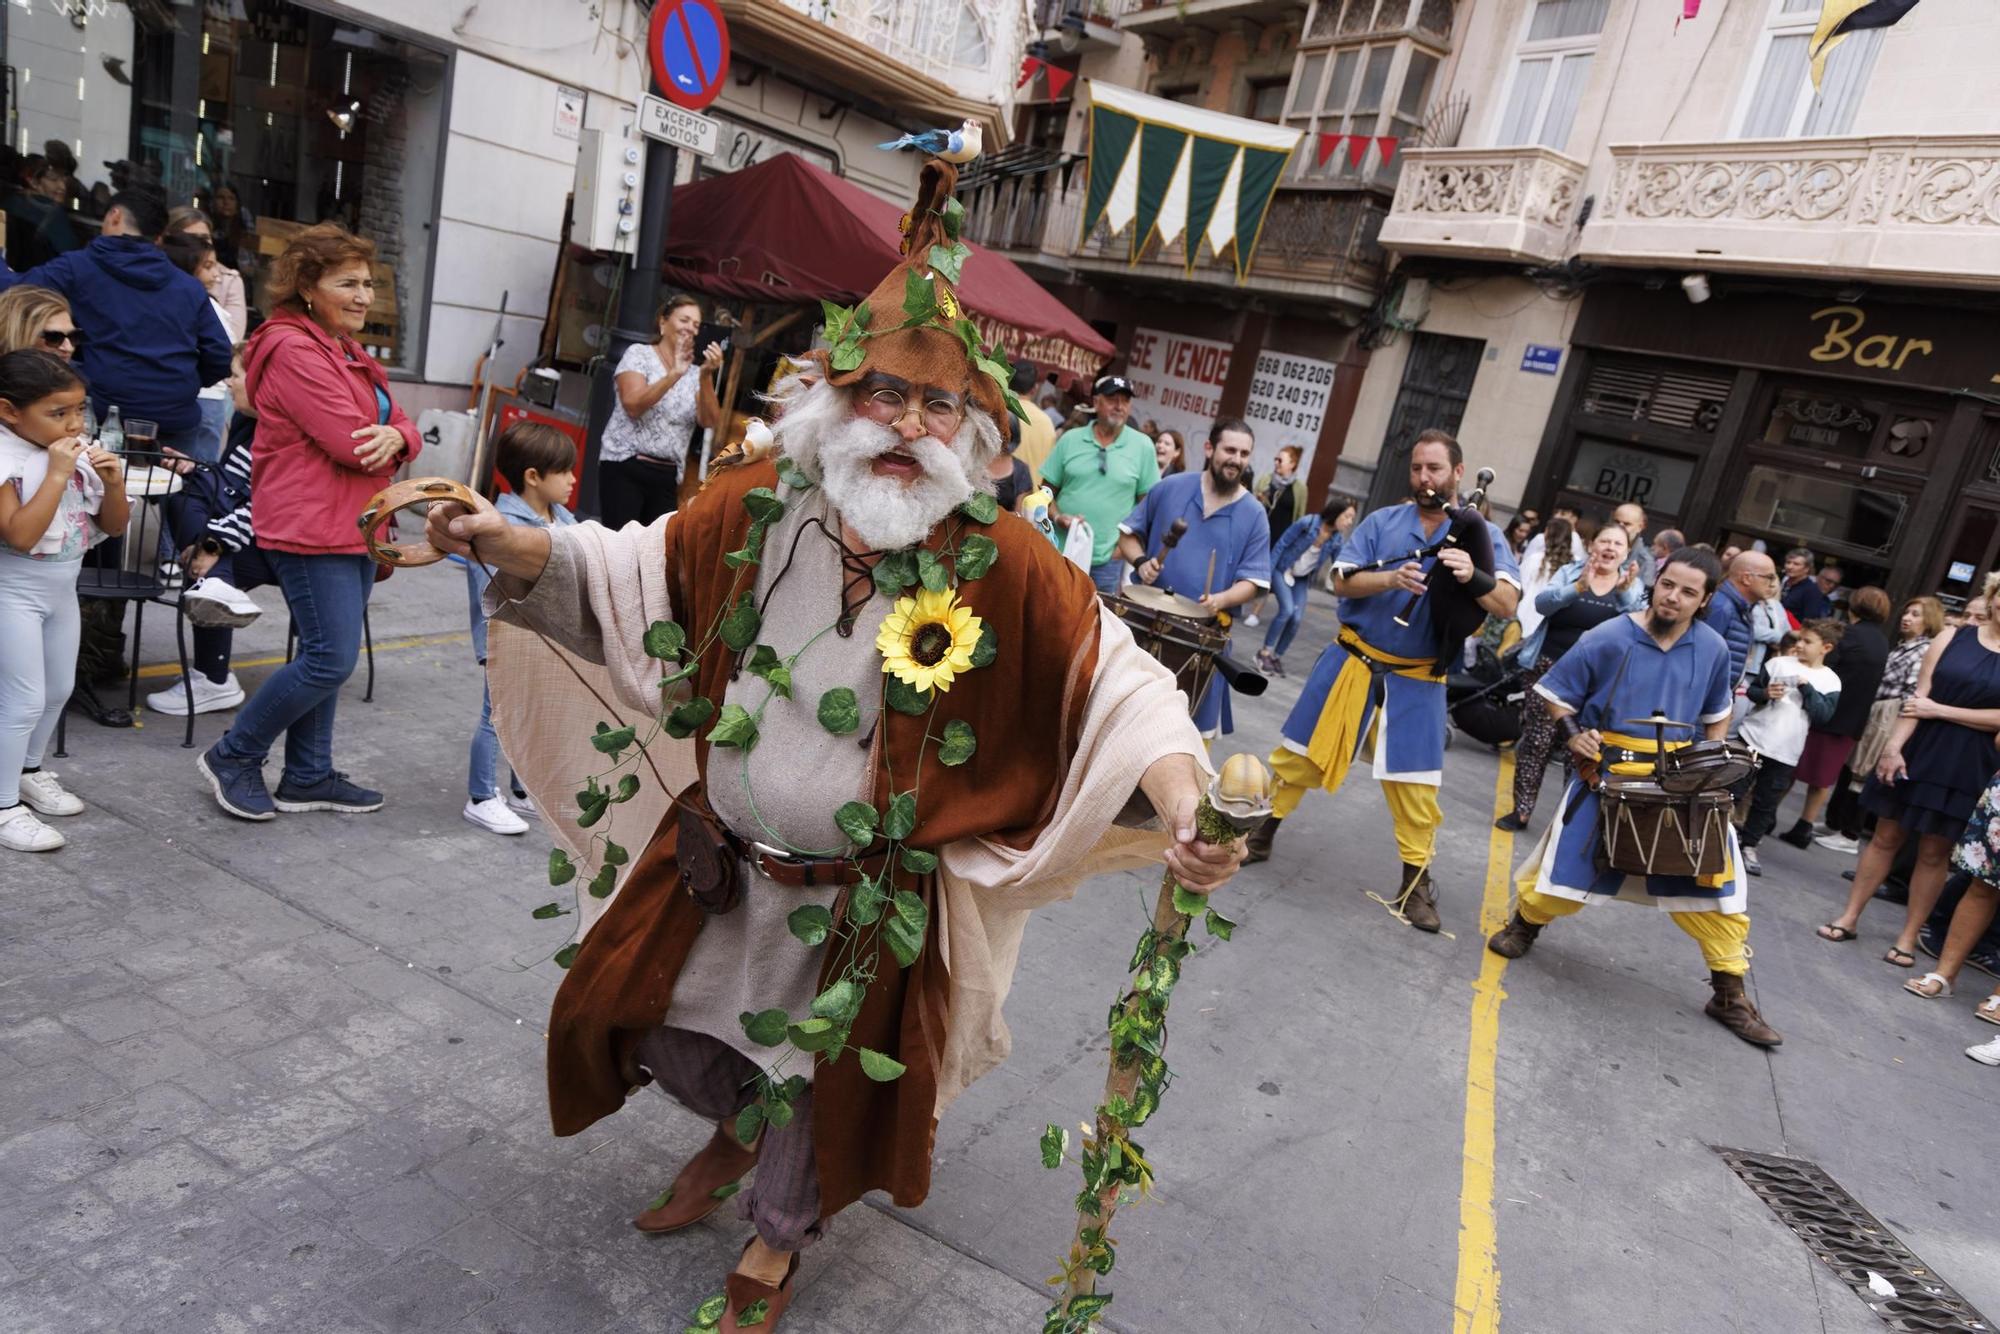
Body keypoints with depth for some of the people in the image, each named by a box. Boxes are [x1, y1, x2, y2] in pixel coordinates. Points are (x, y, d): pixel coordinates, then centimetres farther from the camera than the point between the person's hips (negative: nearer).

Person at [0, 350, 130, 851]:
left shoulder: (81, 452, -2)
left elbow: (114, 526, 4)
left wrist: (114, 483, -15)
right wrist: (57, 474, -28)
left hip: (63, 588, 7)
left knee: (57, 690, 19)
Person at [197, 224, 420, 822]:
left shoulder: (348, 352, 19)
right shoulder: (294, 351, -13)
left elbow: (400, 424, 11)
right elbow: (350, 442, -21)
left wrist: (396, 437, -12)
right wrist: (382, 443, 1)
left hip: (353, 526, 10)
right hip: (312, 528, -10)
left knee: (328, 655, 13)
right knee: (332, 658, -10)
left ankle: (307, 776, 22)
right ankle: (233, 757, 9)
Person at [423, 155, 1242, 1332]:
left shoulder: (1005, 565, -21)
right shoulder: (756, 511, -10)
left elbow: (1116, 683, -18)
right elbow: (633, 575, 2)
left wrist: (1179, 799, -35)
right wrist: (513, 545, -14)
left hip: (870, 898, -3)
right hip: (720, 861, 4)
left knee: (825, 1084, 16)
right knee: (654, 1025, 23)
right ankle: (736, 1130, 60)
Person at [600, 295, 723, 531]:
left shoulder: (694, 373, 11)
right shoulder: (639, 354, 1)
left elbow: (709, 421, -2)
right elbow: (633, 405, -14)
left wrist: (706, 377, -15)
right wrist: (674, 374, -22)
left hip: (667, 476, 4)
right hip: (625, 467, -4)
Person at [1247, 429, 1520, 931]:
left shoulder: (1484, 535, -2)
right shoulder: (1382, 521, 0)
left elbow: (1508, 607, -13)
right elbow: (1342, 581, -8)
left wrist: (1474, 577, -33)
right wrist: (1391, 578, -26)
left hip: (1417, 681, -1)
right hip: (1353, 662, 1)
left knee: (1415, 784, 2)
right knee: (1299, 754, 9)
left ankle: (1416, 885, 17)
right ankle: (1260, 833, 27)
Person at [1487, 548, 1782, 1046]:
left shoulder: (1713, 649, -2)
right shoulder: (1607, 638, -12)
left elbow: (1717, 713, 16)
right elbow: (1554, 694, -2)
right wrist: (1574, 734, -13)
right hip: (1609, 774, -3)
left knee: (1715, 879, 2)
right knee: (1566, 868, 1)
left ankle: (1730, 995, 18)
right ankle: (1524, 924, 33)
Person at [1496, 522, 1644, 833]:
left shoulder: (1633, 586, 5)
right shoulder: (1570, 572, 3)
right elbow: (1542, 603, -13)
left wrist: (1625, 592, -28)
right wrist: (1578, 588, -29)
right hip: (1550, 667, 0)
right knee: (1536, 740, -1)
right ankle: (1521, 810, 7)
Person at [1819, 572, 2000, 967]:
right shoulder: (1953, 638, 1)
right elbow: (1919, 697, -3)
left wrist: (1939, 711, -10)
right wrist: (1893, 745, -11)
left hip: (1966, 768, -1)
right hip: (1919, 751, 1)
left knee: (1934, 852, 7)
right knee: (1885, 836, 9)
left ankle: (1908, 938, 16)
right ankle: (1849, 917, 17)